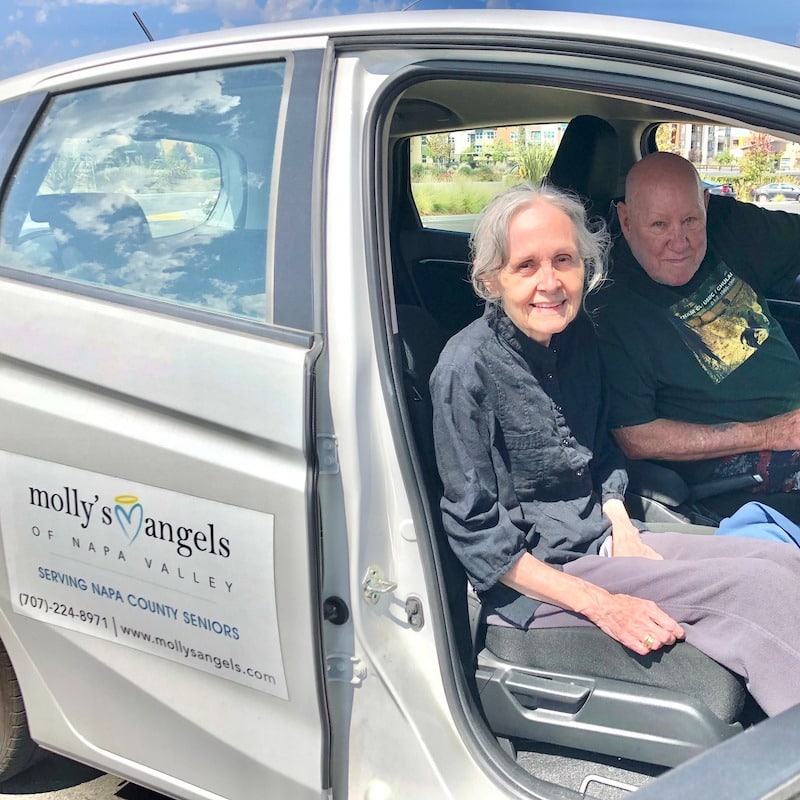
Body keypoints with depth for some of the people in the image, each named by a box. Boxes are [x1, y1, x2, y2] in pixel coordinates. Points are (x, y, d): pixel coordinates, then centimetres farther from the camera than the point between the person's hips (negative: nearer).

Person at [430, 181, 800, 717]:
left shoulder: (578, 334, 1)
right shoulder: (469, 368, -20)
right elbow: (475, 530, -18)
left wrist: (624, 535, 0)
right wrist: (599, 603, -20)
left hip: (600, 542, 7)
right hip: (526, 577, -7)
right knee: (756, 587, -18)